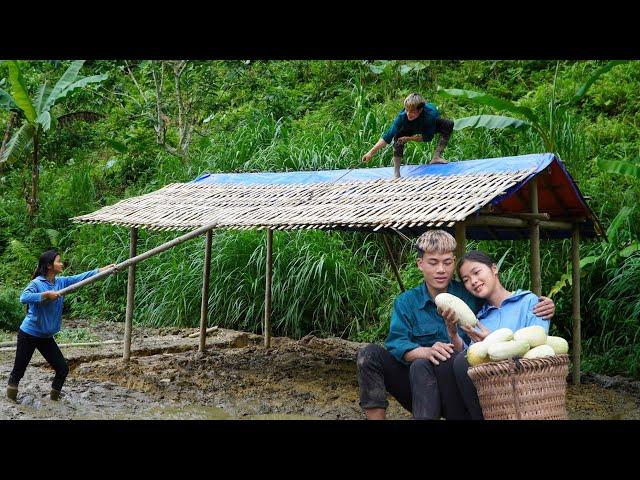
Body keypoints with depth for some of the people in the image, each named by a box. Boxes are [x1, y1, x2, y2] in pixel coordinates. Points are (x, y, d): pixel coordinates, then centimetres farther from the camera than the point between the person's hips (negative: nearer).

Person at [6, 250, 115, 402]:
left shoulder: (61, 282, 1)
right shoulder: (37, 283, -17)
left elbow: (82, 277, -2)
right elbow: (23, 298, -34)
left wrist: (106, 268, -7)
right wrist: (46, 295, -35)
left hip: (46, 337, 6)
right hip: (29, 335, -6)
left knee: (63, 369, 5)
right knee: (18, 371, 4)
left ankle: (54, 398, 22)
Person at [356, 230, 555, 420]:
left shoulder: (470, 295, 6)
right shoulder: (405, 303, 6)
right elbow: (396, 343, -11)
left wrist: (542, 304, -10)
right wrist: (426, 352, -34)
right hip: (415, 390, 2)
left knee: (422, 366, -33)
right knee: (370, 354, -19)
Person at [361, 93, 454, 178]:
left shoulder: (430, 113, -43)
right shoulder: (402, 116, -39)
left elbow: (428, 137, -30)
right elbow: (388, 136, -40)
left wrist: (409, 138, -35)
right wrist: (371, 152, -46)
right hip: (412, 128, 0)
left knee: (448, 125, -26)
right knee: (398, 136, -28)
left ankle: (436, 158, -19)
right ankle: (396, 173, -23)